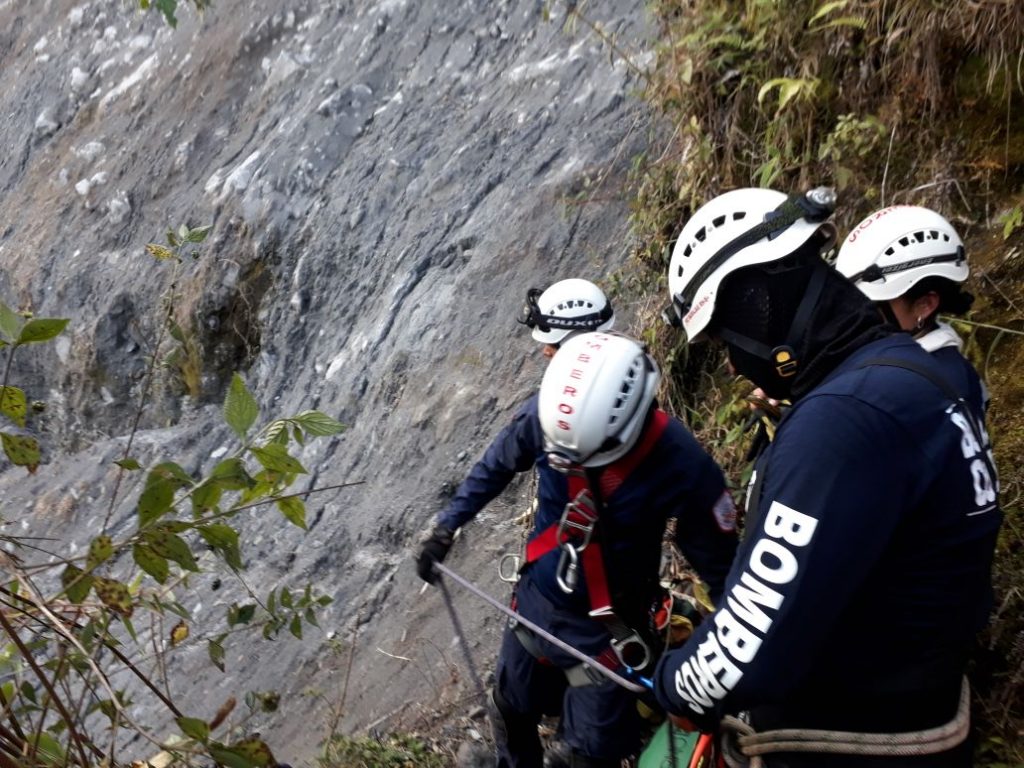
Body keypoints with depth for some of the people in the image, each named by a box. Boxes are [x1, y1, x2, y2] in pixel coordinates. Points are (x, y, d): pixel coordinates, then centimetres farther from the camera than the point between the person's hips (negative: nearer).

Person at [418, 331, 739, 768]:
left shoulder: (679, 464, -31)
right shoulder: (546, 414, -23)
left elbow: (718, 562, -18)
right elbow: (499, 463, 0)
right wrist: (448, 526, 0)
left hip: (607, 628, -4)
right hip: (536, 600, 4)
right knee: (510, 711, 25)